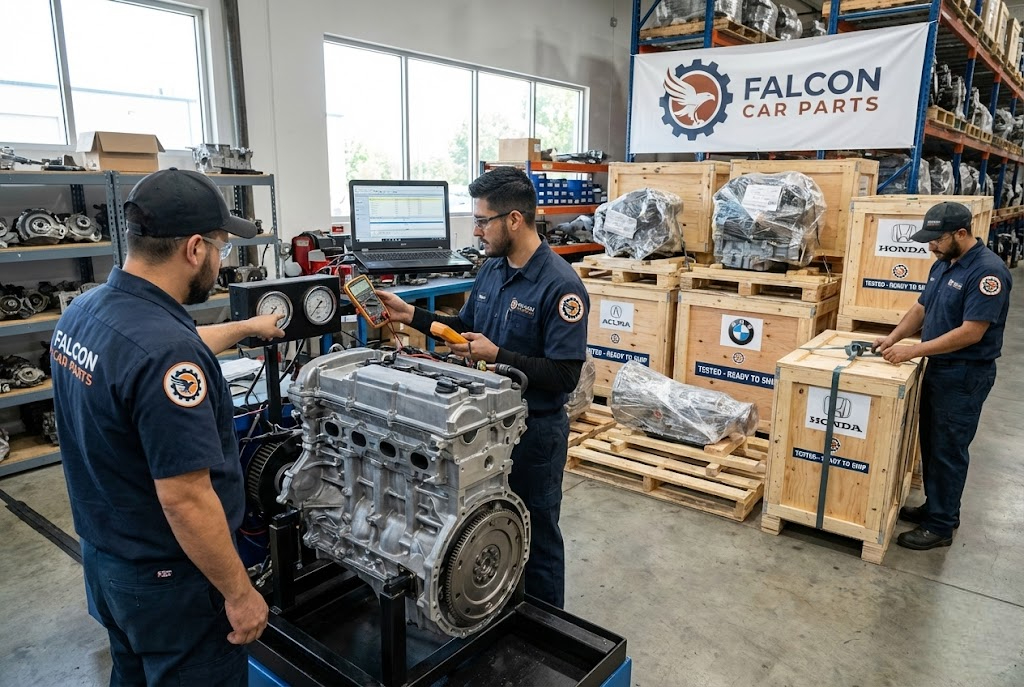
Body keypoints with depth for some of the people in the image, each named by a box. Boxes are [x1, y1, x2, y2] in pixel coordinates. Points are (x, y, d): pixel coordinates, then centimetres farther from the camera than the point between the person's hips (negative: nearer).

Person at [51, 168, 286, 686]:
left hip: (104, 556, 8)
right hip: (168, 580, -8)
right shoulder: (164, 352, -33)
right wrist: (240, 594, -18)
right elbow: (185, 500, -30)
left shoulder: (83, 311, -4)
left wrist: (245, 328, 28)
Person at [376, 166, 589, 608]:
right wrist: (411, 315, 5)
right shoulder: (491, 270, 3)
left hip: (534, 430, -8)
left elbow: (565, 376, -25)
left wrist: (496, 356, -26)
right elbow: (466, 327, 16)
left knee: (535, 536, 10)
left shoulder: (560, 285, -22)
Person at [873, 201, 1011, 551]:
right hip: (938, 368, 9)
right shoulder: (943, 264, 7)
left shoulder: (987, 271, -21)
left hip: (965, 376, -9)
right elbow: (921, 309, 13)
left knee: (948, 450, 0)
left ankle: (941, 526, 13)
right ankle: (936, 506, 32)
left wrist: (914, 351, -24)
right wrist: (892, 339, -2)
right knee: (931, 443, 17)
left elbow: (971, 332, -25)